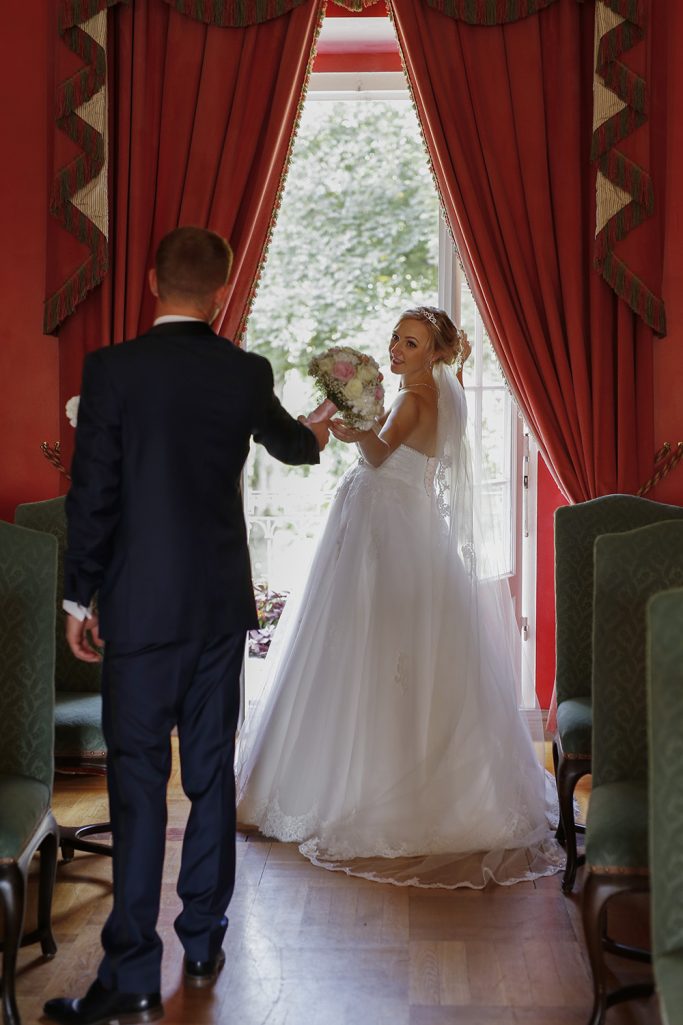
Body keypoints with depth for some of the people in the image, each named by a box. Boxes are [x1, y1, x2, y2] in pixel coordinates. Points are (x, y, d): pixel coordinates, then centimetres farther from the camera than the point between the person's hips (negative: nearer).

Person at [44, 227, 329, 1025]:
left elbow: (91, 493, -9)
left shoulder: (111, 369, -10)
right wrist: (315, 437, 47)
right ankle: (204, 944, 24)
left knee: (138, 782, -2)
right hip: (222, 605, 4)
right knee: (212, 773, 12)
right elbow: (284, 440, 23)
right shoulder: (246, 373, 2)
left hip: (141, 607, -3)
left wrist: (79, 598, 2)